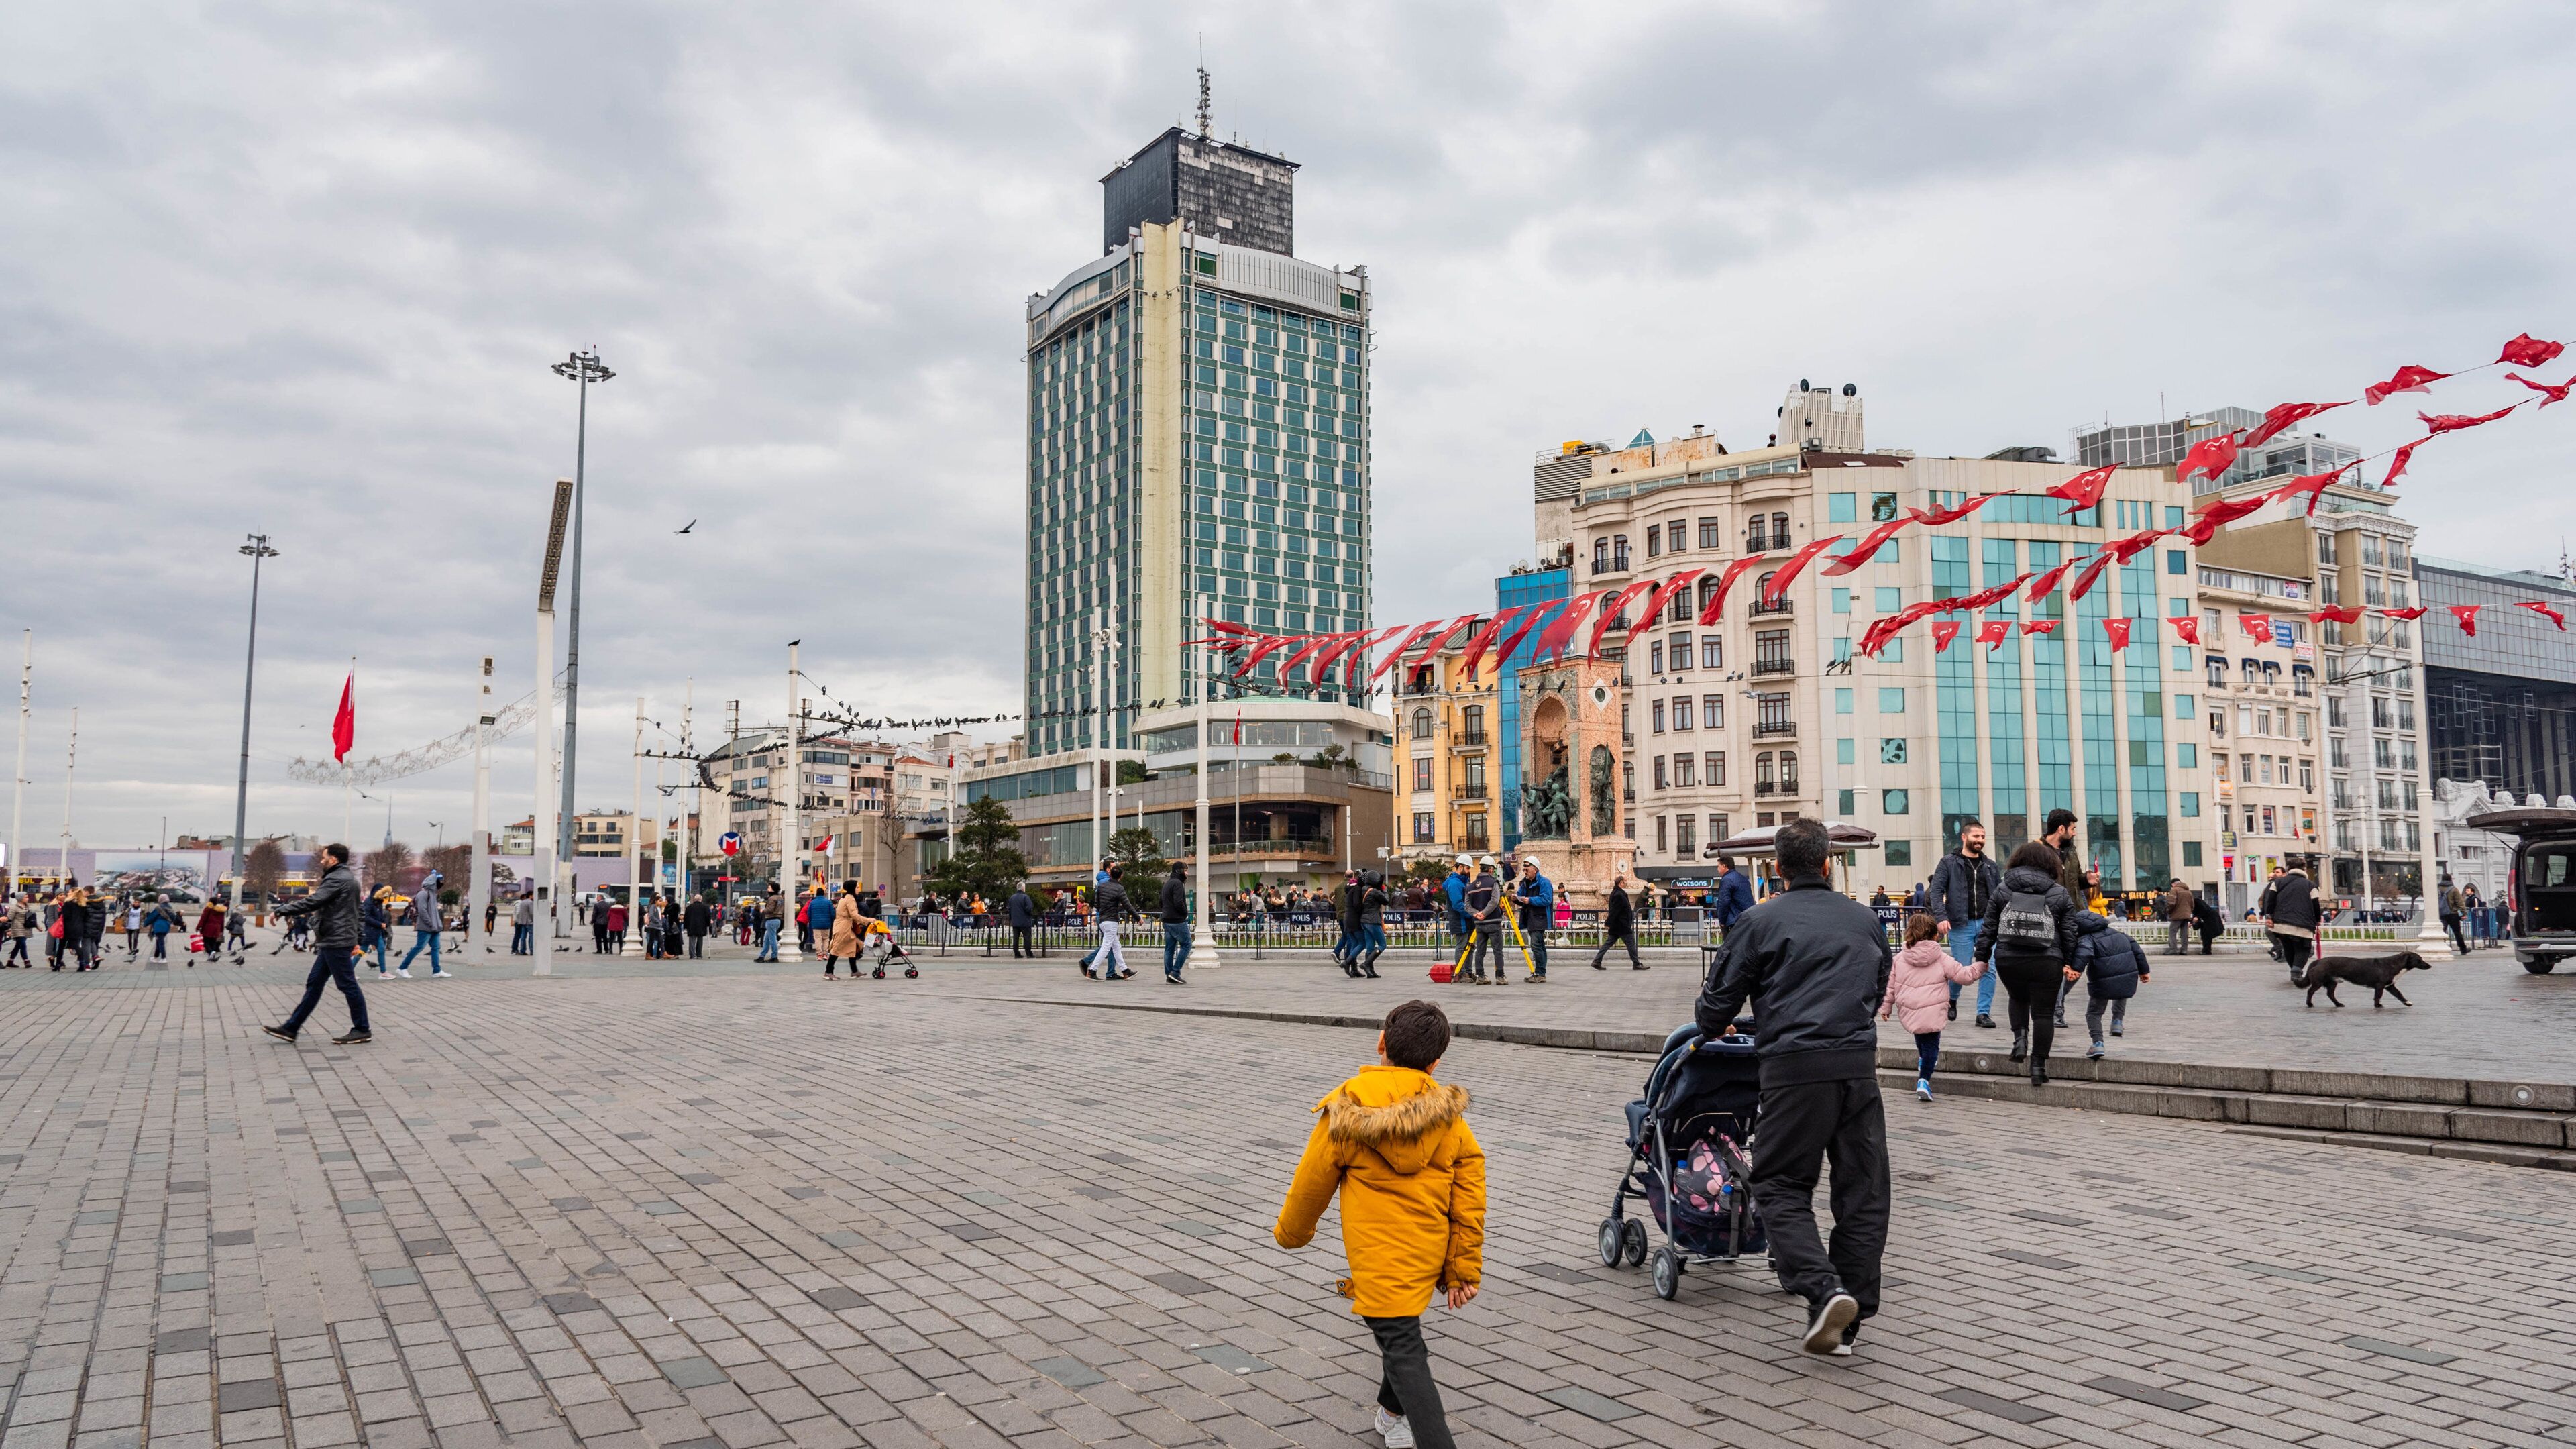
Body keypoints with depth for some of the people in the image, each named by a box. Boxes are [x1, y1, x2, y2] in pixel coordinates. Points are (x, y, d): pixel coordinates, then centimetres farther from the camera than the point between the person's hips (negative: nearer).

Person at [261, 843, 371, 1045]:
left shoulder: (337, 879, -14)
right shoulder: (348, 879, 19)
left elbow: (312, 902, -23)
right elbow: (357, 912, 23)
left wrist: (282, 911, -16)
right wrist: (355, 941, 24)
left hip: (336, 941, -11)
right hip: (333, 941, 11)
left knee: (347, 985, -5)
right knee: (314, 983, 12)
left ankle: (362, 1031, 0)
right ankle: (291, 1028, 16)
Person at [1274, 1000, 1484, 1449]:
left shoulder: (1347, 1109, -14)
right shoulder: (1448, 1115, -4)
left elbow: (1312, 1182, -4)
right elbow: (1469, 1199, -2)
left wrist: (1290, 1232, 15)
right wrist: (1463, 1271, 6)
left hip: (1380, 1257, -6)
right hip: (1429, 1255, 6)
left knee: (1403, 1351, -3)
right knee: (1404, 1333, 28)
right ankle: (1394, 1413, 47)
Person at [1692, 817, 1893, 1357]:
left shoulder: (1760, 921, 2)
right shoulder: (1866, 920, 16)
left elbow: (1720, 1000, 4)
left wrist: (1711, 1028, 26)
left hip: (1796, 1067, -4)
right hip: (1860, 1063, 4)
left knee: (1780, 1185, 3)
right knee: (1863, 1190, 10)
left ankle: (1823, 1289, -16)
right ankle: (1849, 1319, 12)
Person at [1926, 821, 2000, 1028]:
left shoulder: (1990, 865, 13)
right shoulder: (1949, 863, 1)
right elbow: (1937, 890, -4)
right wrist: (1941, 917, -17)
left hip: (1987, 924, 3)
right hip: (1961, 925, -3)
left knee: (1988, 970, -4)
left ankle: (1984, 1013, 6)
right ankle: (1952, 999, 31)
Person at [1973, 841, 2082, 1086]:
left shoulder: (2003, 890, 7)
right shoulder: (2060, 894, 6)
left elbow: (1989, 928, 8)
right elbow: (2069, 932, 5)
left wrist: (1982, 957, 13)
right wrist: (2071, 964, 13)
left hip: (2008, 959, 1)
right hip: (2047, 962, -1)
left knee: (2019, 999, 28)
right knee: (2044, 1012, 6)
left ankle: (2020, 1038, 8)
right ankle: (2038, 1066, 6)